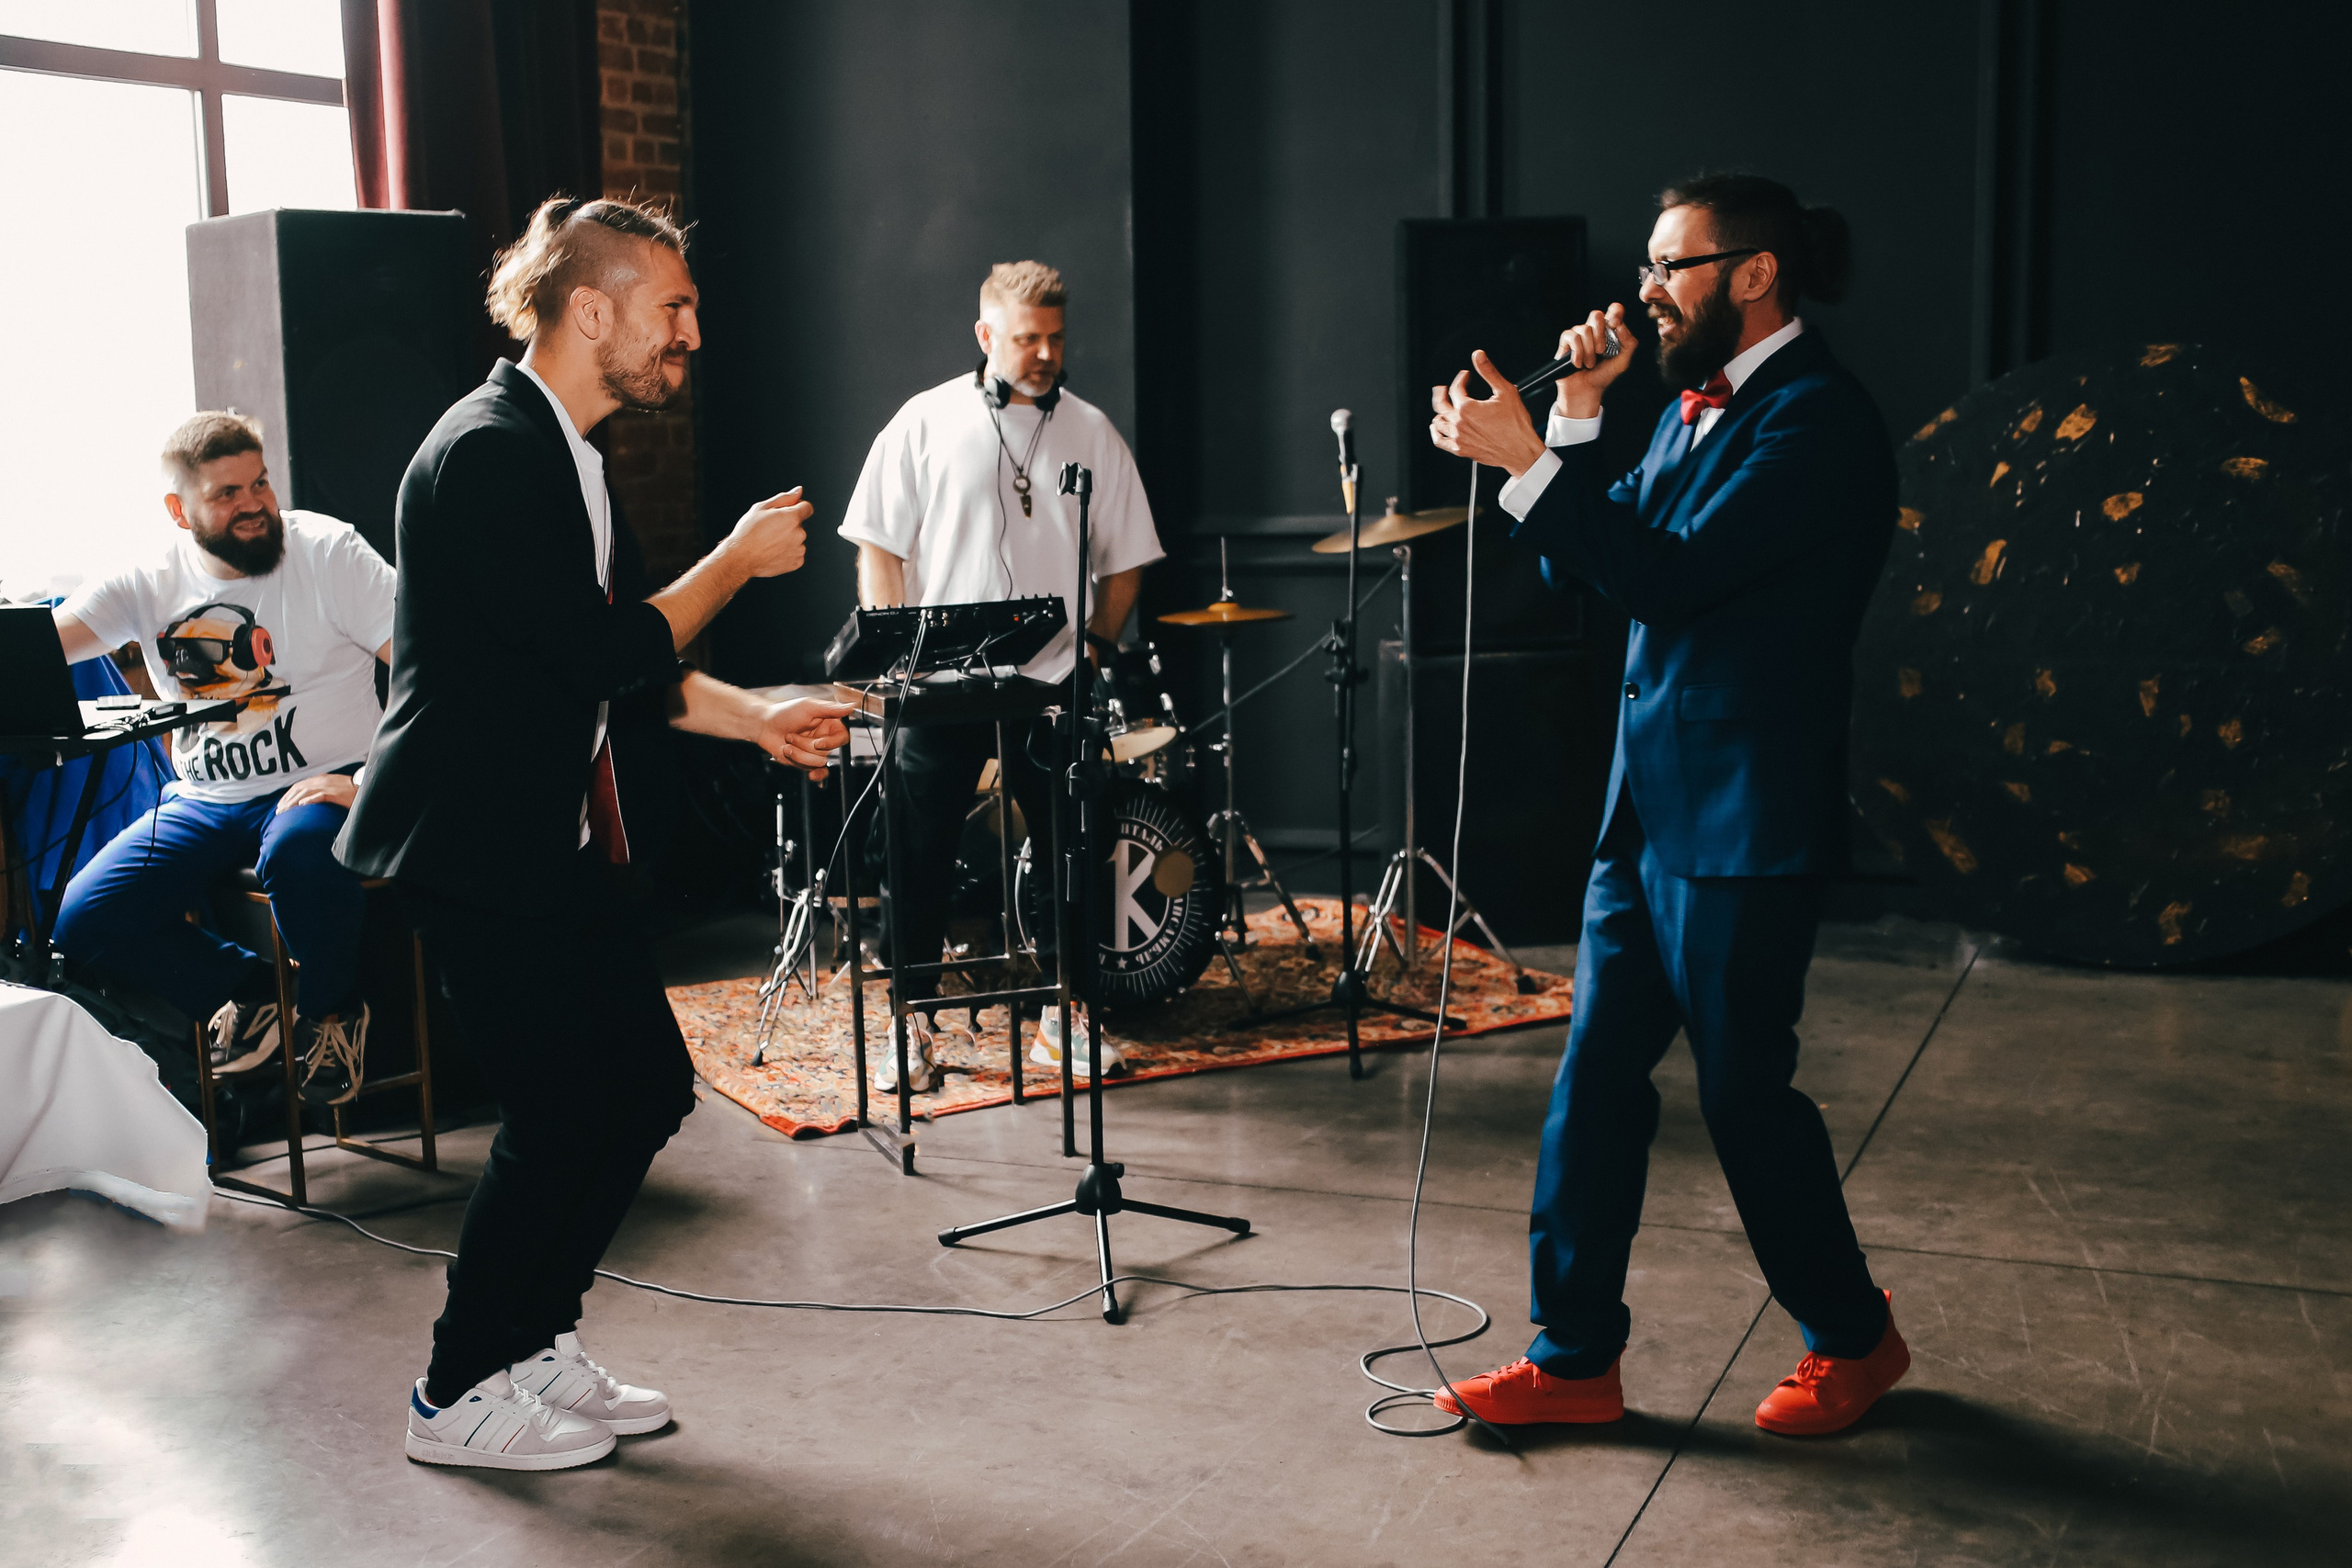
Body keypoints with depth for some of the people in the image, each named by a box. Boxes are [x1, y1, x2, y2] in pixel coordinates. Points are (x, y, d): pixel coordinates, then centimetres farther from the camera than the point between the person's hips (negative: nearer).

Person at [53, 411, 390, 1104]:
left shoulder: (328, 551, -6)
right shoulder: (152, 582, 4)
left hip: (316, 786, -4)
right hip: (203, 802, 5)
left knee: (299, 850, -39)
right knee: (84, 922, -12)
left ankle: (331, 1011, -8)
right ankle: (252, 989, 13)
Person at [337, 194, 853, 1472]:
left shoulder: (564, 456, 15)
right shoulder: (490, 452, -18)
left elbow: (631, 667, 18)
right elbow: (605, 656, -23)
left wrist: (759, 719, 7)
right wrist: (737, 559, -10)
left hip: (551, 840, 10)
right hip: (475, 846, -10)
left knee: (647, 1082, 10)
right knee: (561, 1116, -5)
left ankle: (535, 1342, 25)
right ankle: (459, 1395, 14)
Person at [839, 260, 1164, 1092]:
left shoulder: (1092, 432, 7)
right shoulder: (926, 423, 1)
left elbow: (1124, 560, 12)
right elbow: (879, 546, 1)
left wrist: (1095, 644, 3)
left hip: (1054, 687, 2)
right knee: (915, 857, 1)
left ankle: (1061, 1016, 24)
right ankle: (912, 1026, 14)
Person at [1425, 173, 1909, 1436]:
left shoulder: (1818, 418, -14)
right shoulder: (1688, 410, 15)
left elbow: (1671, 573, -23)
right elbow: (1589, 571, 12)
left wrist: (1530, 460, -23)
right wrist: (1574, 422, 2)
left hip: (1746, 815, -9)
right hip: (1648, 801, 9)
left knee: (1745, 1088, 4)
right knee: (1595, 1081, 9)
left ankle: (1853, 1338, 27)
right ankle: (1572, 1358, 19)